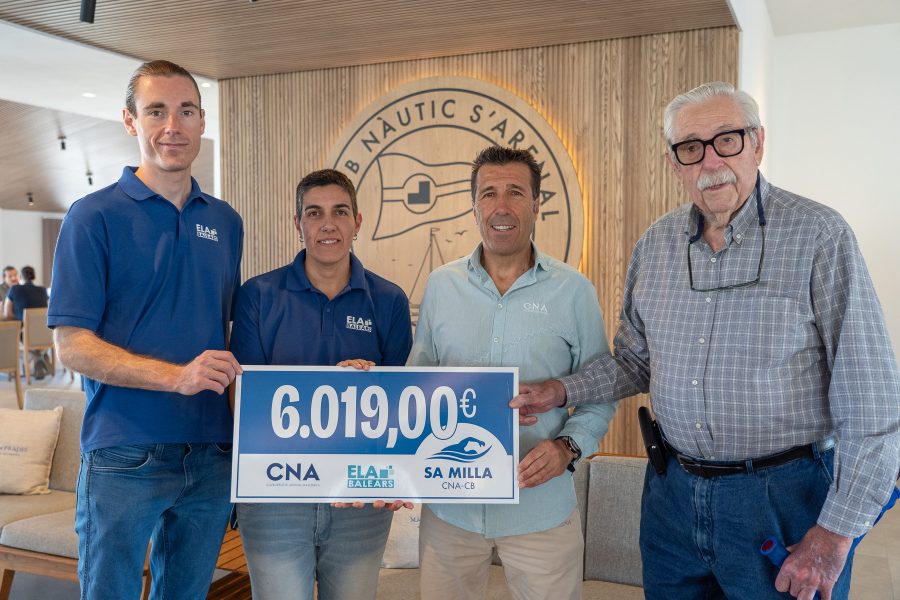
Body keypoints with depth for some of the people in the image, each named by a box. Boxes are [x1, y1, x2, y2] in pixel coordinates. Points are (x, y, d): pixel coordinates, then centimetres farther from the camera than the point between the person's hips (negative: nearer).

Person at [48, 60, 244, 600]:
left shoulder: (226, 222, 10)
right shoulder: (94, 216, -5)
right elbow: (73, 345, -10)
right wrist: (176, 376, -24)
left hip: (212, 454, 5)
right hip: (125, 458, -4)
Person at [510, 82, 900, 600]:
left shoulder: (818, 235, -12)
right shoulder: (655, 245, 4)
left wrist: (836, 531, -14)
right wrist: (562, 392, 1)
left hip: (782, 499, -4)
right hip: (673, 494, 5)